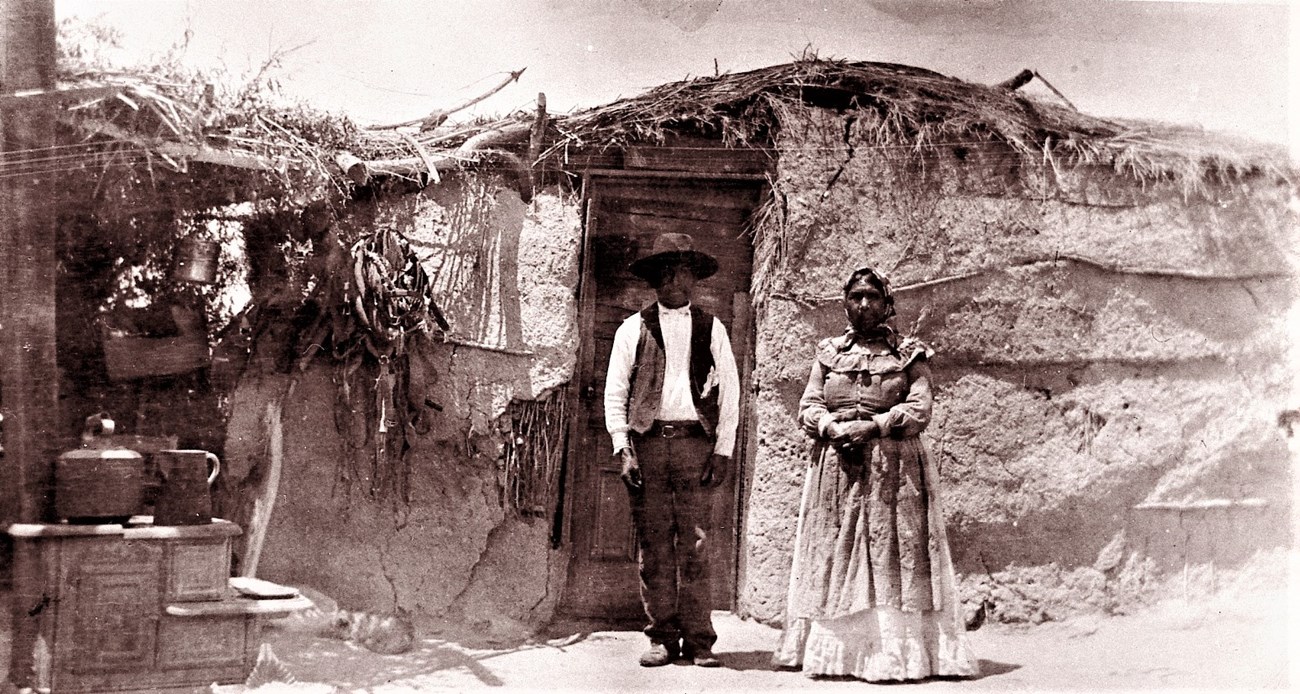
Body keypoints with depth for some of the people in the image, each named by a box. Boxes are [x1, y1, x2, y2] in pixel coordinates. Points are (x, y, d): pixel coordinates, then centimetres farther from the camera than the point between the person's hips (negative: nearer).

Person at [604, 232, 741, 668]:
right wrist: (623, 449, -2)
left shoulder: (711, 329, 12)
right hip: (647, 441, 1)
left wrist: (723, 451, 0)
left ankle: (698, 641, 2)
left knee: (695, 546, -3)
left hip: (696, 442, 0)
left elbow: (730, 393, 9)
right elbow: (615, 394, 9)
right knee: (654, 546, 1)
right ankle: (663, 638, 8)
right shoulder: (633, 329, 12)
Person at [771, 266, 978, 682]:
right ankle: (834, 650, 3)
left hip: (893, 473, -3)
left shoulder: (909, 355, 7)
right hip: (835, 470, 3)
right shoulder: (828, 354, 15)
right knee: (833, 557, 0)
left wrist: (870, 427, -15)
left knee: (893, 560, -6)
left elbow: (919, 411, -4)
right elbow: (808, 408, 7)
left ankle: (895, 653, -6)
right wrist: (834, 429, -13)